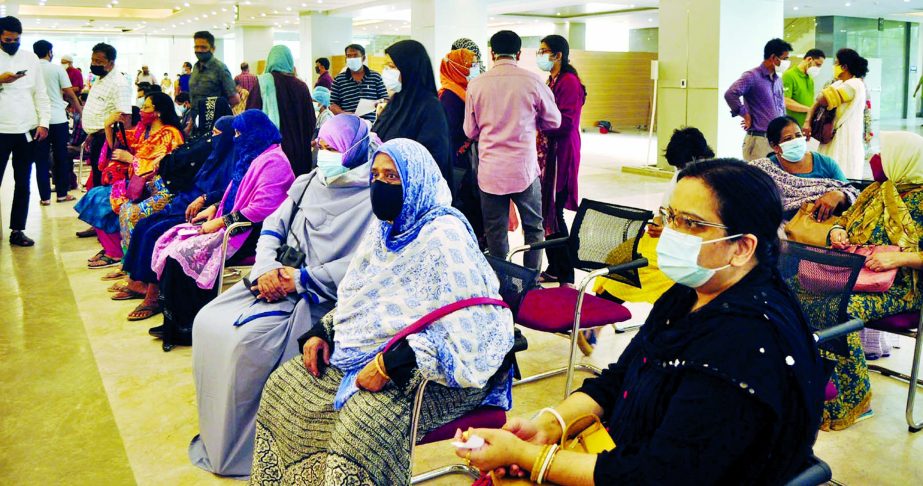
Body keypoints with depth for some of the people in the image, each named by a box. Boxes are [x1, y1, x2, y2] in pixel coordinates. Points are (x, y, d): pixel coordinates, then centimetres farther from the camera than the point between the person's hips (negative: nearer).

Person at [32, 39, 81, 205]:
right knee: (61, 157, 9)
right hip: (58, 118, -1)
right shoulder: (57, 69, -3)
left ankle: (45, 197, 7)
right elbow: (69, 93, -4)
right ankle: (62, 193, 13)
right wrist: (80, 110, 9)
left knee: (41, 159, 6)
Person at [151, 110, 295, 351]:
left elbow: (263, 208, -25)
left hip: (251, 233, -11)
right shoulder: (253, 157, 18)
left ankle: (185, 328, -4)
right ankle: (173, 321, 1)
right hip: (231, 224, 11)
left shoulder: (272, 161, -15)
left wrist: (221, 222, -19)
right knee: (169, 242, 0)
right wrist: (215, 208, 9)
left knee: (181, 254, -19)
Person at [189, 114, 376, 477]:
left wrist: (302, 279, -19)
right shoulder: (307, 182, 15)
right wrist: (266, 268, -9)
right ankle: (214, 433, 5)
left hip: (320, 297, -7)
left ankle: (239, 454, -6)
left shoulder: (372, 198, -8)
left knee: (247, 340, -25)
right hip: (277, 280, 7)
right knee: (209, 322, -9)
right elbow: (273, 227, 12)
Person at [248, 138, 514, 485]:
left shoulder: (444, 238, -20)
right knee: (281, 384, 4)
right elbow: (355, 298, 20)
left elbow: (469, 330, -28)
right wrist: (323, 331, 2)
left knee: (362, 420, -33)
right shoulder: (384, 229, 8)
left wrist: (392, 364, -29)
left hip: (430, 372, -9)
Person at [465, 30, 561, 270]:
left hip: (490, 169, 1)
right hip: (524, 167, 0)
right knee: (533, 227, 14)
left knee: (495, 232, 9)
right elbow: (553, 121, 6)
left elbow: (470, 131, 5)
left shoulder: (476, 84, -3)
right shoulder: (532, 81, -5)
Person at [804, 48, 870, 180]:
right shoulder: (837, 84, 17)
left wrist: (823, 94, 3)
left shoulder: (854, 85, -12)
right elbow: (817, 103, 10)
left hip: (846, 141, -8)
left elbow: (823, 100, -19)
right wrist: (807, 122, -5)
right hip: (832, 139, 8)